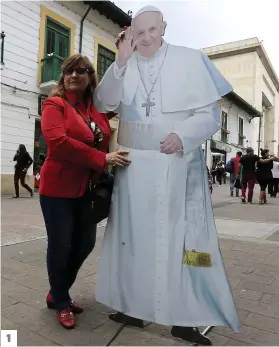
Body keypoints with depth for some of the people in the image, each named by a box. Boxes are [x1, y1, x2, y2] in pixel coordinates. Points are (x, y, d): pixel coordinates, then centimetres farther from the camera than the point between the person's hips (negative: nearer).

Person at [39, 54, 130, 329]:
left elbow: (104, 143, 16)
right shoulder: (54, 104, -6)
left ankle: (57, 293, 35)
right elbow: (57, 141, -21)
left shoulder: (98, 109, 11)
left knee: (85, 242, 12)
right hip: (57, 188, -6)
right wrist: (102, 159, -24)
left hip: (86, 189, 6)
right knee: (60, 245, 4)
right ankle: (61, 303, 27)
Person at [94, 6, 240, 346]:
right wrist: (121, 62, -12)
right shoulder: (124, 66, 9)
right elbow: (104, 104, -3)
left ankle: (185, 318, 13)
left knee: (182, 239, -1)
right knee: (134, 236, 8)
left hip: (178, 165, -2)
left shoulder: (190, 60, 1)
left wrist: (182, 136, -21)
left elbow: (210, 114, -3)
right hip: (132, 166, 3)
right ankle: (135, 307, 24)